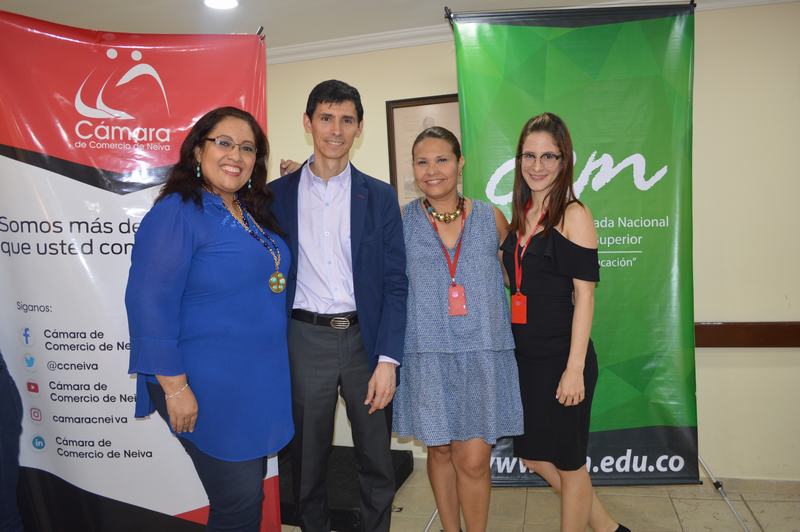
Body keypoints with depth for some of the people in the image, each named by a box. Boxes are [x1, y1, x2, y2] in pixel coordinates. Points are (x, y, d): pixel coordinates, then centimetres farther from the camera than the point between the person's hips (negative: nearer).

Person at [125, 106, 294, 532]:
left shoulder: (253, 214, 8)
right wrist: (175, 387, -20)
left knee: (249, 493, 20)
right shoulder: (177, 212, -15)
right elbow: (150, 302, -19)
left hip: (260, 383, 8)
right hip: (209, 387, -7)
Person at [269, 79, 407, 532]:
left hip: (366, 337, 0)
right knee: (308, 458, 14)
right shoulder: (277, 194, 4)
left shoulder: (380, 196, 3)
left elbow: (395, 283, -1)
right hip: (305, 340, 0)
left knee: (376, 458, 11)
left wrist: (387, 359, -9)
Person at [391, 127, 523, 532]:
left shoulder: (490, 217, 3)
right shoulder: (401, 221, 0)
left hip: (483, 355, 0)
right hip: (428, 356, 0)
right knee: (440, 452, 12)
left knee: (473, 460, 0)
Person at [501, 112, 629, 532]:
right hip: (525, 356, 8)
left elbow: (584, 295, -14)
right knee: (533, 456, 18)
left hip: (562, 358, -8)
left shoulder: (573, 215, -11)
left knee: (568, 462, 9)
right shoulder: (520, 214, 9)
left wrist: (575, 369, -18)